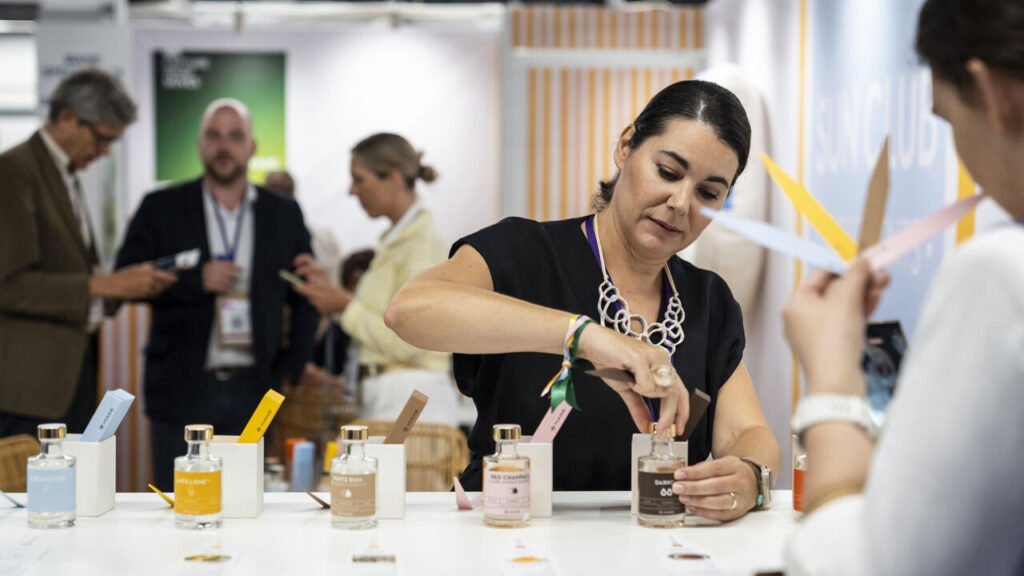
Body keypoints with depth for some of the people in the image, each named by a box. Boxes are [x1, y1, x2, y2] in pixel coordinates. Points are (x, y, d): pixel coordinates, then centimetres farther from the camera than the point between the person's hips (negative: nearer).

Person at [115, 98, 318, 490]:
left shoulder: (284, 214, 8)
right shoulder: (161, 208, 3)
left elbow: (306, 297, 13)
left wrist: (291, 367, 5)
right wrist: (196, 280, -14)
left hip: (253, 388, 1)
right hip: (182, 389, -1)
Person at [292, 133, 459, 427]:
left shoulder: (424, 243, -13)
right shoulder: (394, 240, 15)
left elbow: (408, 342, -19)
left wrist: (347, 305, -11)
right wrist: (330, 290, 10)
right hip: (385, 396, 9)